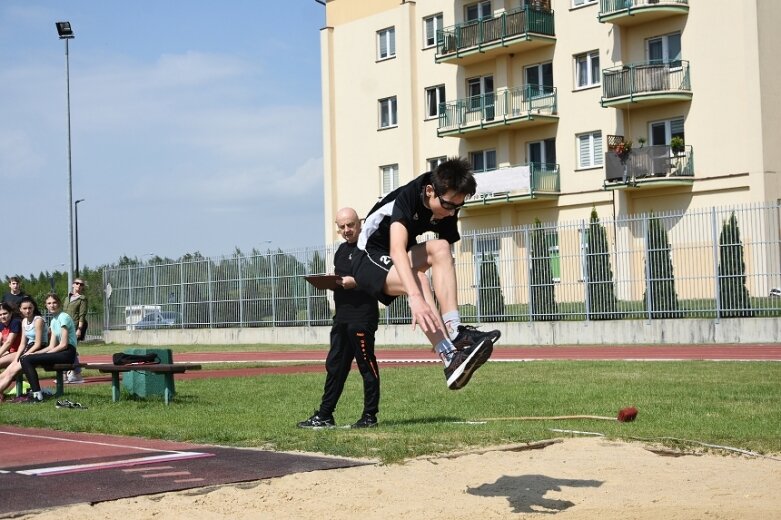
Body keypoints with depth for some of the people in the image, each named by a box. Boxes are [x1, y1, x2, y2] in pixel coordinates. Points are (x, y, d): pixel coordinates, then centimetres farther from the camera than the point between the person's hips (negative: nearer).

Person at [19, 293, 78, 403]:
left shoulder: (64, 317, -7)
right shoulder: (53, 321, 19)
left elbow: (63, 345, -13)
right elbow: (52, 346, 13)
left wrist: (41, 353, -9)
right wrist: (34, 353, 0)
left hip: (68, 353, -9)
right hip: (60, 352, 9)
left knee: (27, 360, -19)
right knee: (24, 359, -2)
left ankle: (38, 395, -18)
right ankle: (35, 391, -3)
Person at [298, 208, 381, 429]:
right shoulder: (342, 250, 19)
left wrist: (355, 281, -22)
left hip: (363, 316, -9)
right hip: (342, 317, 9)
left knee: (367, 365, -3)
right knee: (335, 365, 9)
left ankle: (370, 416, 3)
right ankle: (324, 416, 13)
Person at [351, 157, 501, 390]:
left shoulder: (447, 213, -9)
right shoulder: (407, 197, -29)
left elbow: (444, 262, -9)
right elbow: (397, 249, -44)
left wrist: (450, 316, -19)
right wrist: (416, 297, -58)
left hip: (402, 261, 6)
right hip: (370, 260, -6)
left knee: (440, 248, -24)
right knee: (417, 279, -35)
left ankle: (454, 332, -33)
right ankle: (451, 360, -45)